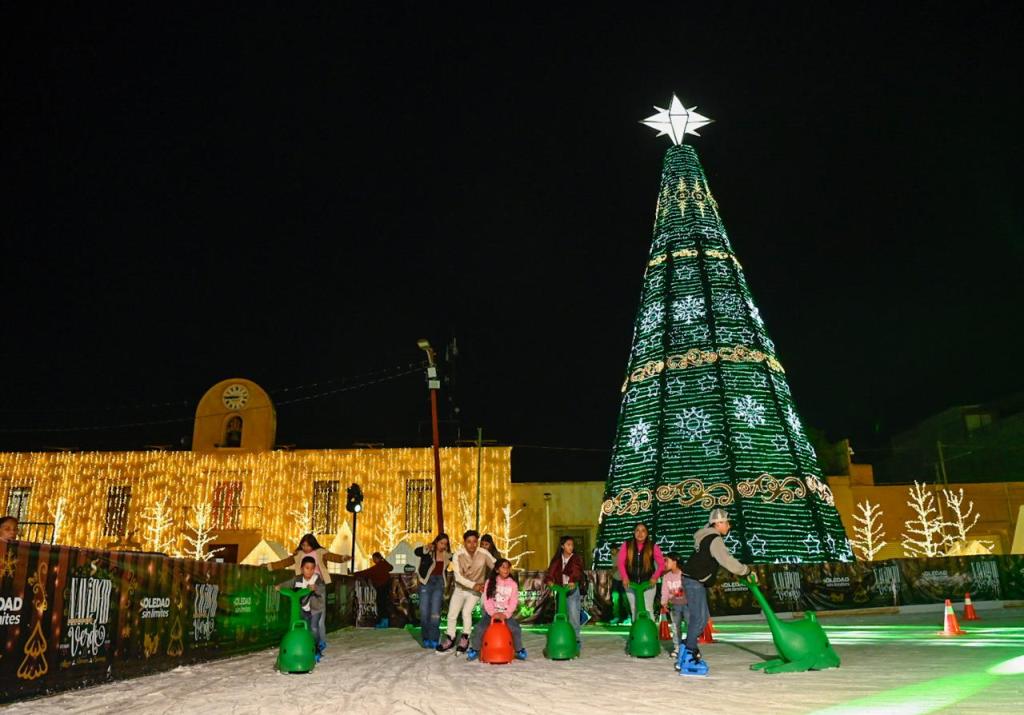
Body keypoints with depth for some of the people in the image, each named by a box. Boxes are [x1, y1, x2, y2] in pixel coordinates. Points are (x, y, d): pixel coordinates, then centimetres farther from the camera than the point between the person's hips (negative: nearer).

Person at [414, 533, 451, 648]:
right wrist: (426, 548, -49)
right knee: (424, 612, 1)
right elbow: (416, 552, -28)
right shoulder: (428, 551, -8)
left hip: (439, 583, 2)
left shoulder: (447, 555, 5)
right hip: (426, 582, -2)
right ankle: (426, 639, 14)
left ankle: (434, 639, 4)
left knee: (435, 612, -3)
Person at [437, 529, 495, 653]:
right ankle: (450, 639, 26)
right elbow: (458, 576, -22)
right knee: (452, 614, 3)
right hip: (460, 589, 2)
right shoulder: (458, 555, -18)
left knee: (466, 611, -20)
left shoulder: (484, 554, -18)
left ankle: (465, 639, 0)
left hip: (476, 591, -2)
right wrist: (473, 585, -30)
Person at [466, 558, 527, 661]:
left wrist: (506, 614, -16)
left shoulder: (513, 584, 3)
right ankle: (474, 650, 2)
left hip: (506, 614, 0)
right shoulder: (490, 582, 2)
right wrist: (493, 613, -16)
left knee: (516, 629, -24)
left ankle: (519, 650, 0)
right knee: (479, 628, -22)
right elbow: (487, 600, -4)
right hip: (491, 613, 0)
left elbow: (513, 602, -3)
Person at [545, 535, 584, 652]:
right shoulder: (557, 559, 6)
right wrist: (549, 580, -29)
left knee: (573, 614, -7)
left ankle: (575, 639, 1)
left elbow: (577, 571, -21)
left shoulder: (576, 558, -3)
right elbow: (551, 570, -9)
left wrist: (572, 580, -40)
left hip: (572, 589, -3)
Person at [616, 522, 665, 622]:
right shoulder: (626, 545, -1)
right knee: (634, 610, 10)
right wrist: (624, 577, -19)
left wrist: (655, 577, -18)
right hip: (631, 583, 2)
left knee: (648, 610, -6)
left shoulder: (653, 546, -2)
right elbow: (621, 562, -5)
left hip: (648, 583, -2)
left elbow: (661, 563, -3)